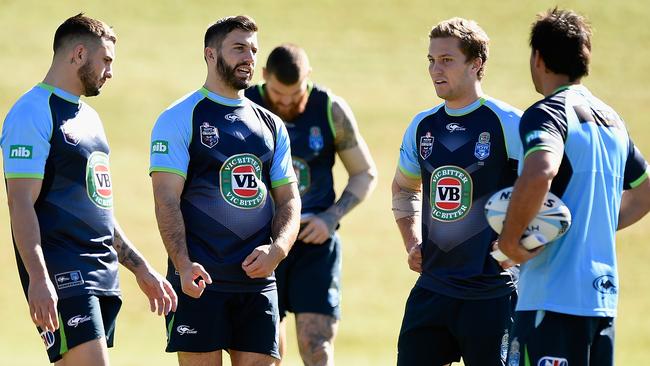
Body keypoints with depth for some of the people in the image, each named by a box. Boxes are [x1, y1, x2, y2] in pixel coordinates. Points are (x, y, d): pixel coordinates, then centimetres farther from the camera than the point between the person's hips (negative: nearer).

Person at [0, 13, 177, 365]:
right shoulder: (32, 114, -8)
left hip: (103, 276, 9)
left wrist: (141, 269, 26)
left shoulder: (88, 117, 21)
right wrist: (38, 278, -25)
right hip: (63, 277, -9)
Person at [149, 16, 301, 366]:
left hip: (258, 281, 5)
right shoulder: (180, 118, -1)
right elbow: (167, 199, -9)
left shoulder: (271, 125, 16)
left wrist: (277, 249, -4)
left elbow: (288, 199, 17)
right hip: (200, 279, -5)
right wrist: (183, 266, -22)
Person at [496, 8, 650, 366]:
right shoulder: (612, 119, 17)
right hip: (604, 296, 8)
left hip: (554, 297, -8)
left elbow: (540, 173, -30)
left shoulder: (547, 113, -9)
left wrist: (509, 239, -18)